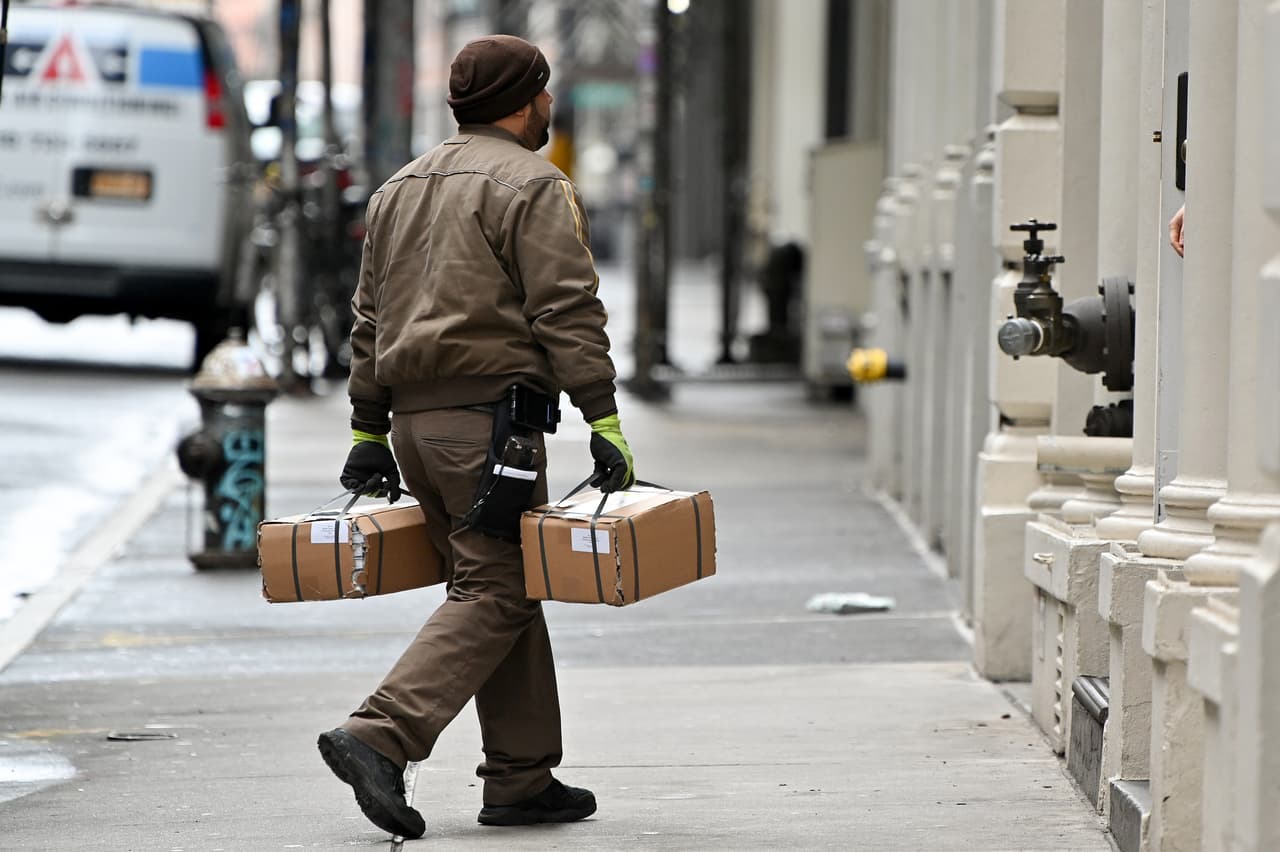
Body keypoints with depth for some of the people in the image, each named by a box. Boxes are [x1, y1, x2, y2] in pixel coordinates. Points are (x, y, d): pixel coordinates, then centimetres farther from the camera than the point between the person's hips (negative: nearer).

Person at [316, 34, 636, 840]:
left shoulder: (401, 189, 20)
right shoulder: (532, 186, -5)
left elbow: (371, 320, 22)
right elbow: (567, 313, -14)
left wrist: (369, 433, 24)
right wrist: (604, 424, -15)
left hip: (413, 418, 8)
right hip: (489, 414, -8)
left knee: (503, 588, 13)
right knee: (494, 592, -7)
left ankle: (524, 779, 11)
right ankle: (379, 736, -22)